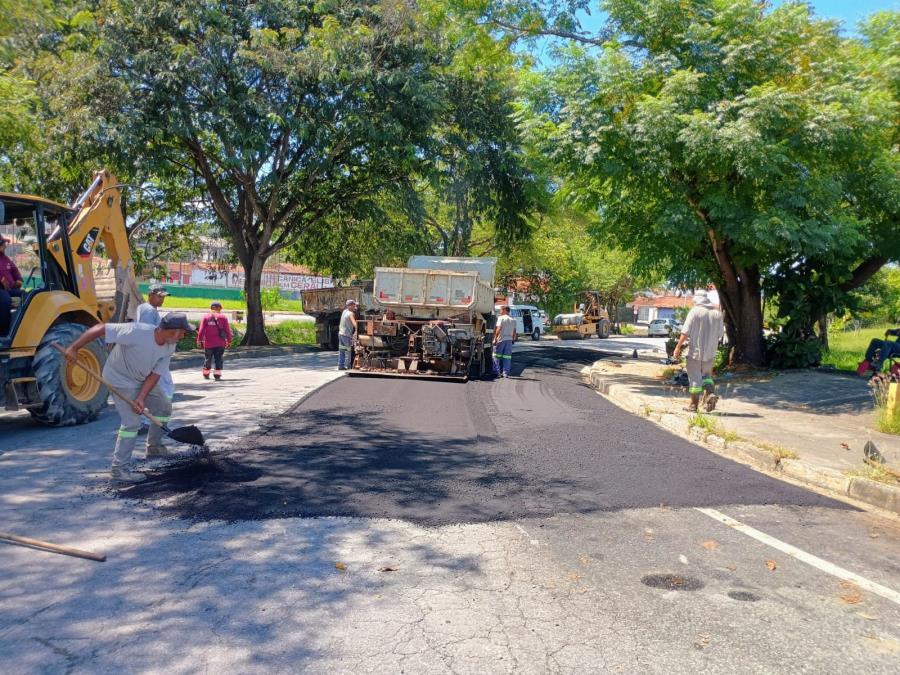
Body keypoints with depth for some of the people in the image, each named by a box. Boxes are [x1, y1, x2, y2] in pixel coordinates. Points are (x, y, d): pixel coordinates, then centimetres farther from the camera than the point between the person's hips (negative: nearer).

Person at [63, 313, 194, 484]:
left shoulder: (169, 347, -14)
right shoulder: (136, 332, -36)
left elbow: (155, 374, -12)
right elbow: (100, 328, -32)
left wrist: (141, 399, -22)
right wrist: (74, 348, -32)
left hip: (143, 380, 8)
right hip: (120, 379, -8)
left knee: (164, 407, 15)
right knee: (132, 422, -15)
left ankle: (154, 447, 34)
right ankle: (118, 469, -7)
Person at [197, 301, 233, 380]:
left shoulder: (205, 317, 1)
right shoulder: (223, 317, -1)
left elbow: (201, 330, -3)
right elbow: (227, 330, -2)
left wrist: (199, 340, 2)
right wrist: (229, 341, 5)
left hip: (208, 344, 1)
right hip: (220, 344, -1)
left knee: (207, 359, 15)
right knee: (219, 359, 4)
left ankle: (206, 374, 26)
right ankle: (217, 375, -4)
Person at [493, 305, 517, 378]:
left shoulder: (501, 318, -5)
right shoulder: (513, 320, 13)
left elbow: (499, 329, -13)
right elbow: (514, 331, 12)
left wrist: (495, 338, -12)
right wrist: (513, 339, 20)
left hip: (501, 339, -5)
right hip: (509, 340, 5)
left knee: (497, 355, 5)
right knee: (507, 357, 4)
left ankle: (497, 371, 4)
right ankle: (506, 373, 2)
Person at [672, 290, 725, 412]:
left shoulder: (695, 311, -9)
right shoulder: (717, 313, 5)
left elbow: (685, 332, -14)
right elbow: (720, 333, 8)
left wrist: (678, 347, -10)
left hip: (695, 350, -4)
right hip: (710, 352, 4)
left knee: (695, 377, 3)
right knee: (706, 375, 20)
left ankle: (694, 405, 7)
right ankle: (710, 394, -5)